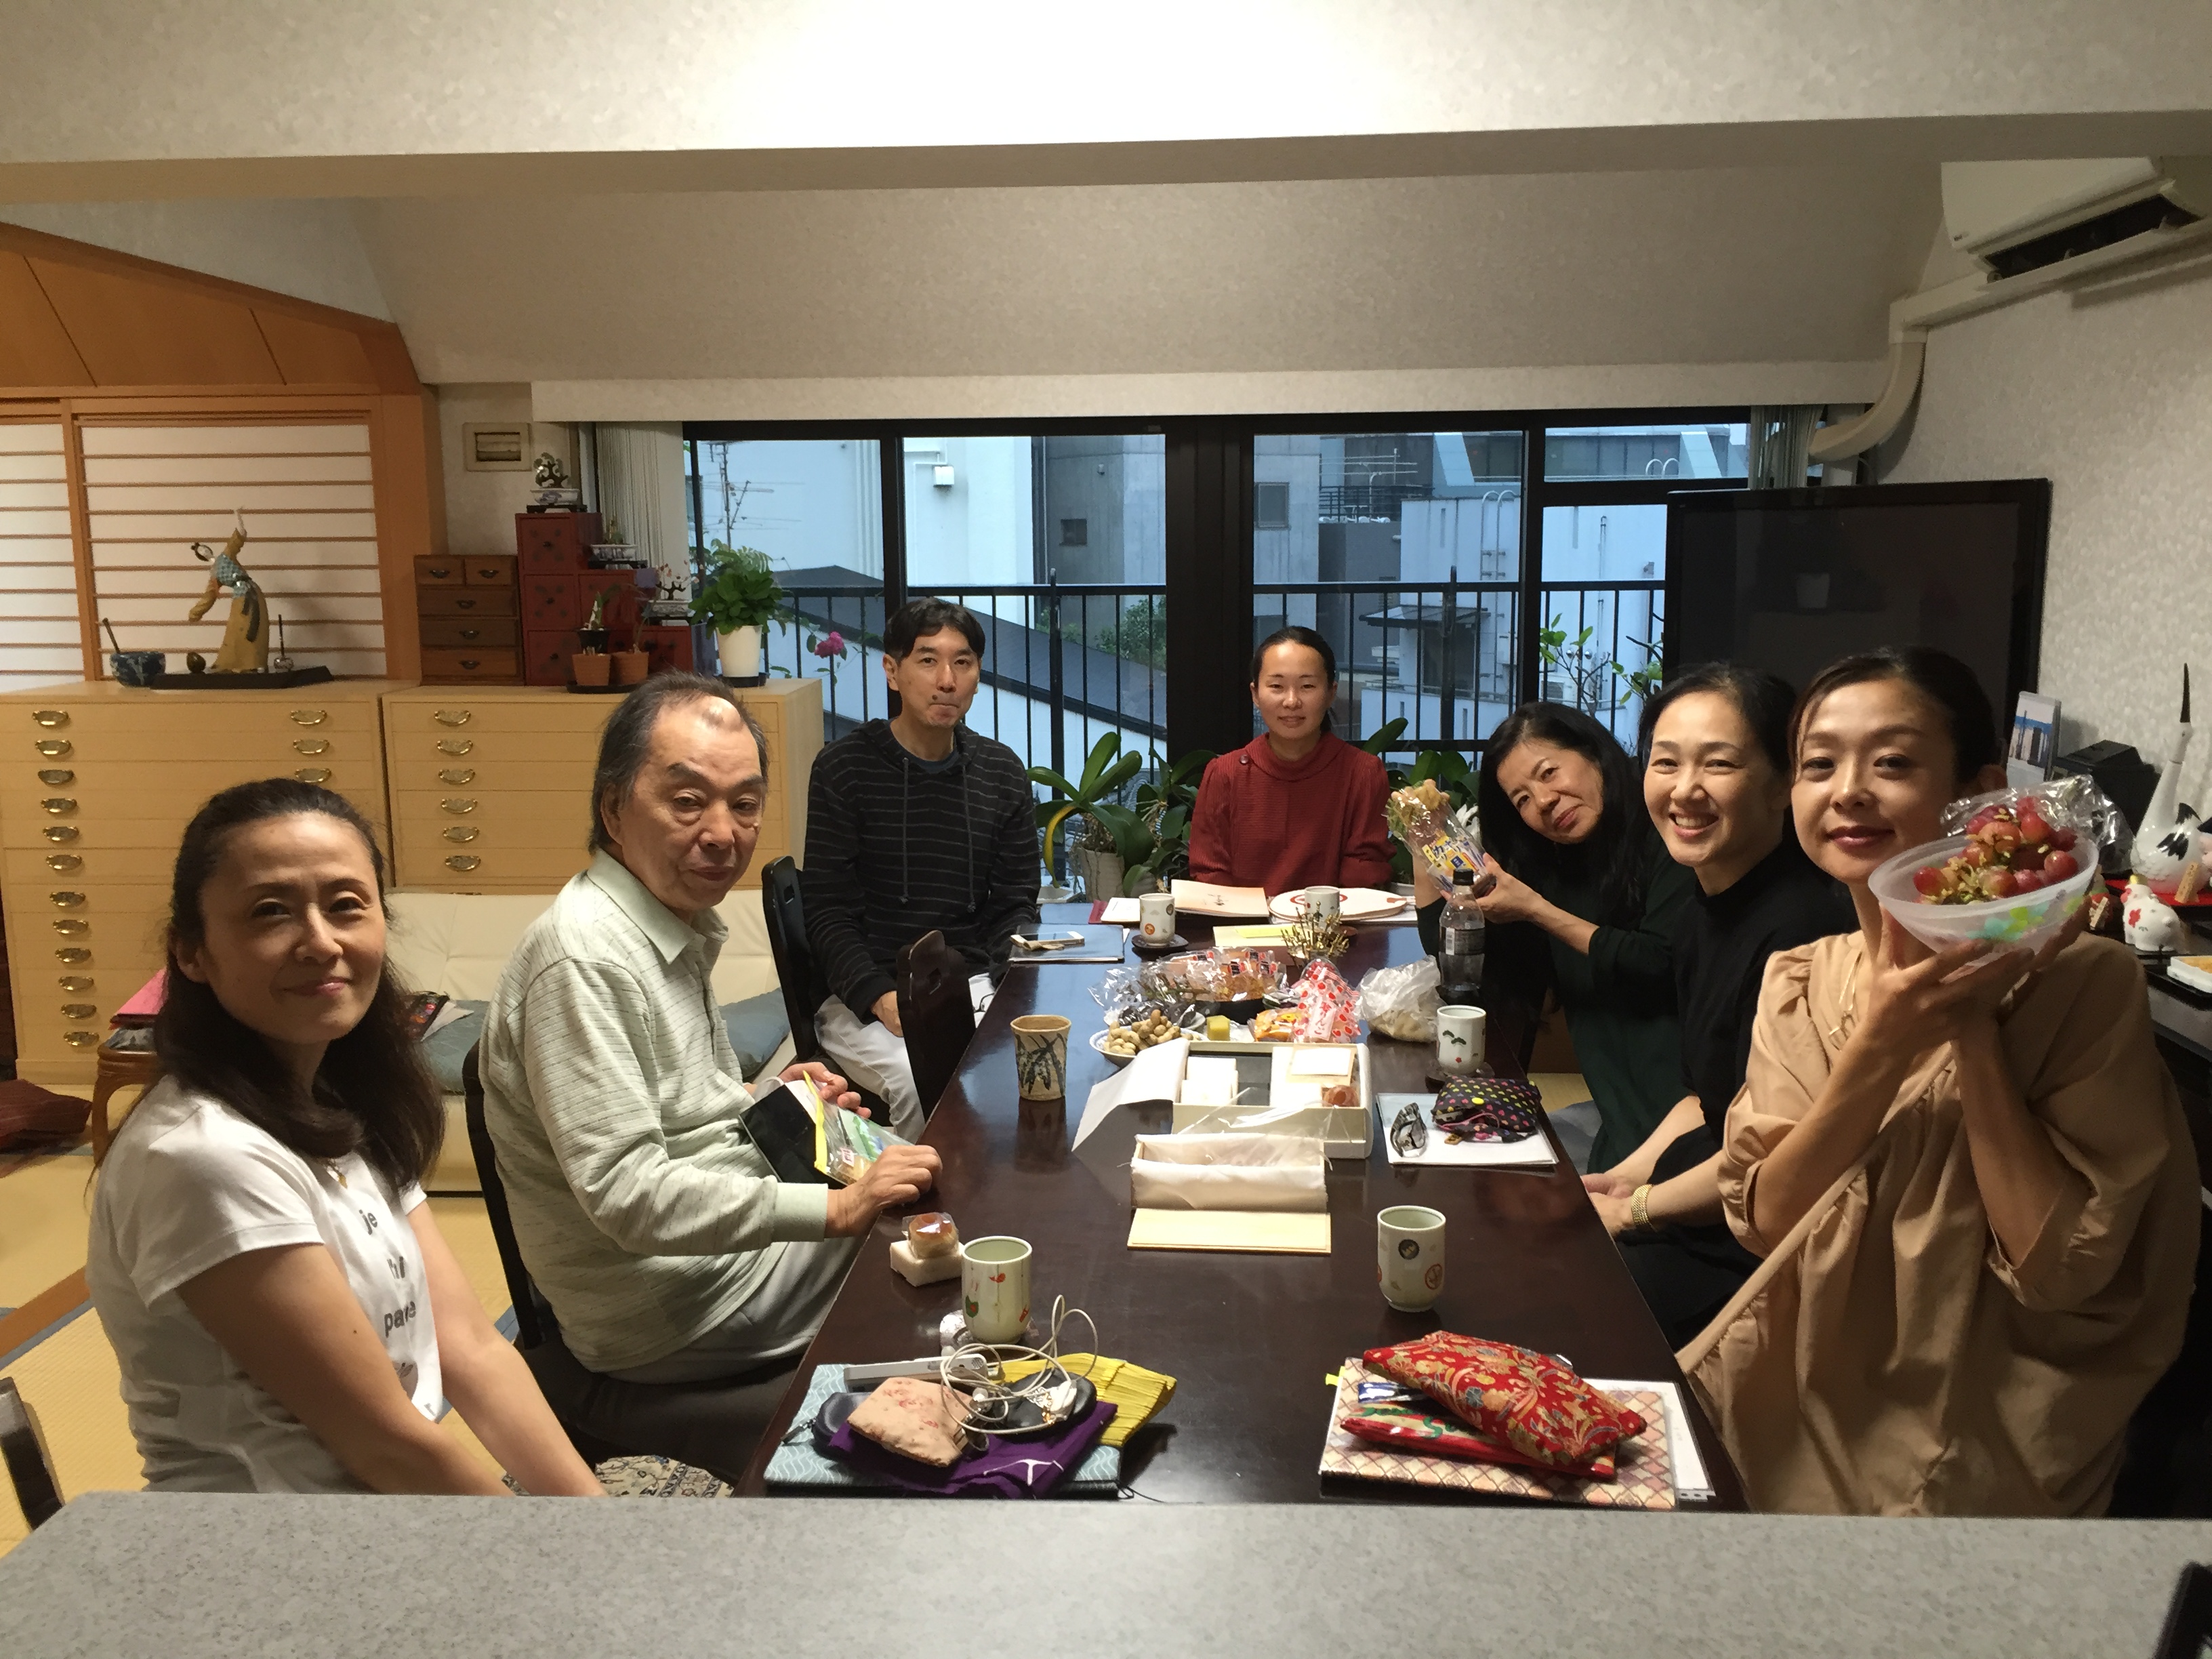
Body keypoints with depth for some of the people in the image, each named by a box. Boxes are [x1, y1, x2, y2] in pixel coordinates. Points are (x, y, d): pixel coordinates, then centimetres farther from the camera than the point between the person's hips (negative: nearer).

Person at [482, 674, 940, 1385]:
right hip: (670, 1318, -9)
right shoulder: (583, 958, -24)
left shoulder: (679, 922, 8)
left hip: (727, 1238, 9)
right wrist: (836, 1208, -30)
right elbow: (627, 1194, -29)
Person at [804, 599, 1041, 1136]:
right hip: (864, 996, -3)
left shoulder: (1002, 773, 9)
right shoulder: (844, 768, -2)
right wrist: (884, 1000, -19)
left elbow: (1016, 905, 12)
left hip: (974, 986, 3)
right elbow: (828, 912, -4)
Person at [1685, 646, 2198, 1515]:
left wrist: (1974, 1030, -22)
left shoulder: (2084, 981, -12)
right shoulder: (1795, 982, 2)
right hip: (1799, 1405, 4)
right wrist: (1878, 1050, -20)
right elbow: (1764, 1219, -7)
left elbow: (2061, 1271, -17)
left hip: (1976, 1445, -4)